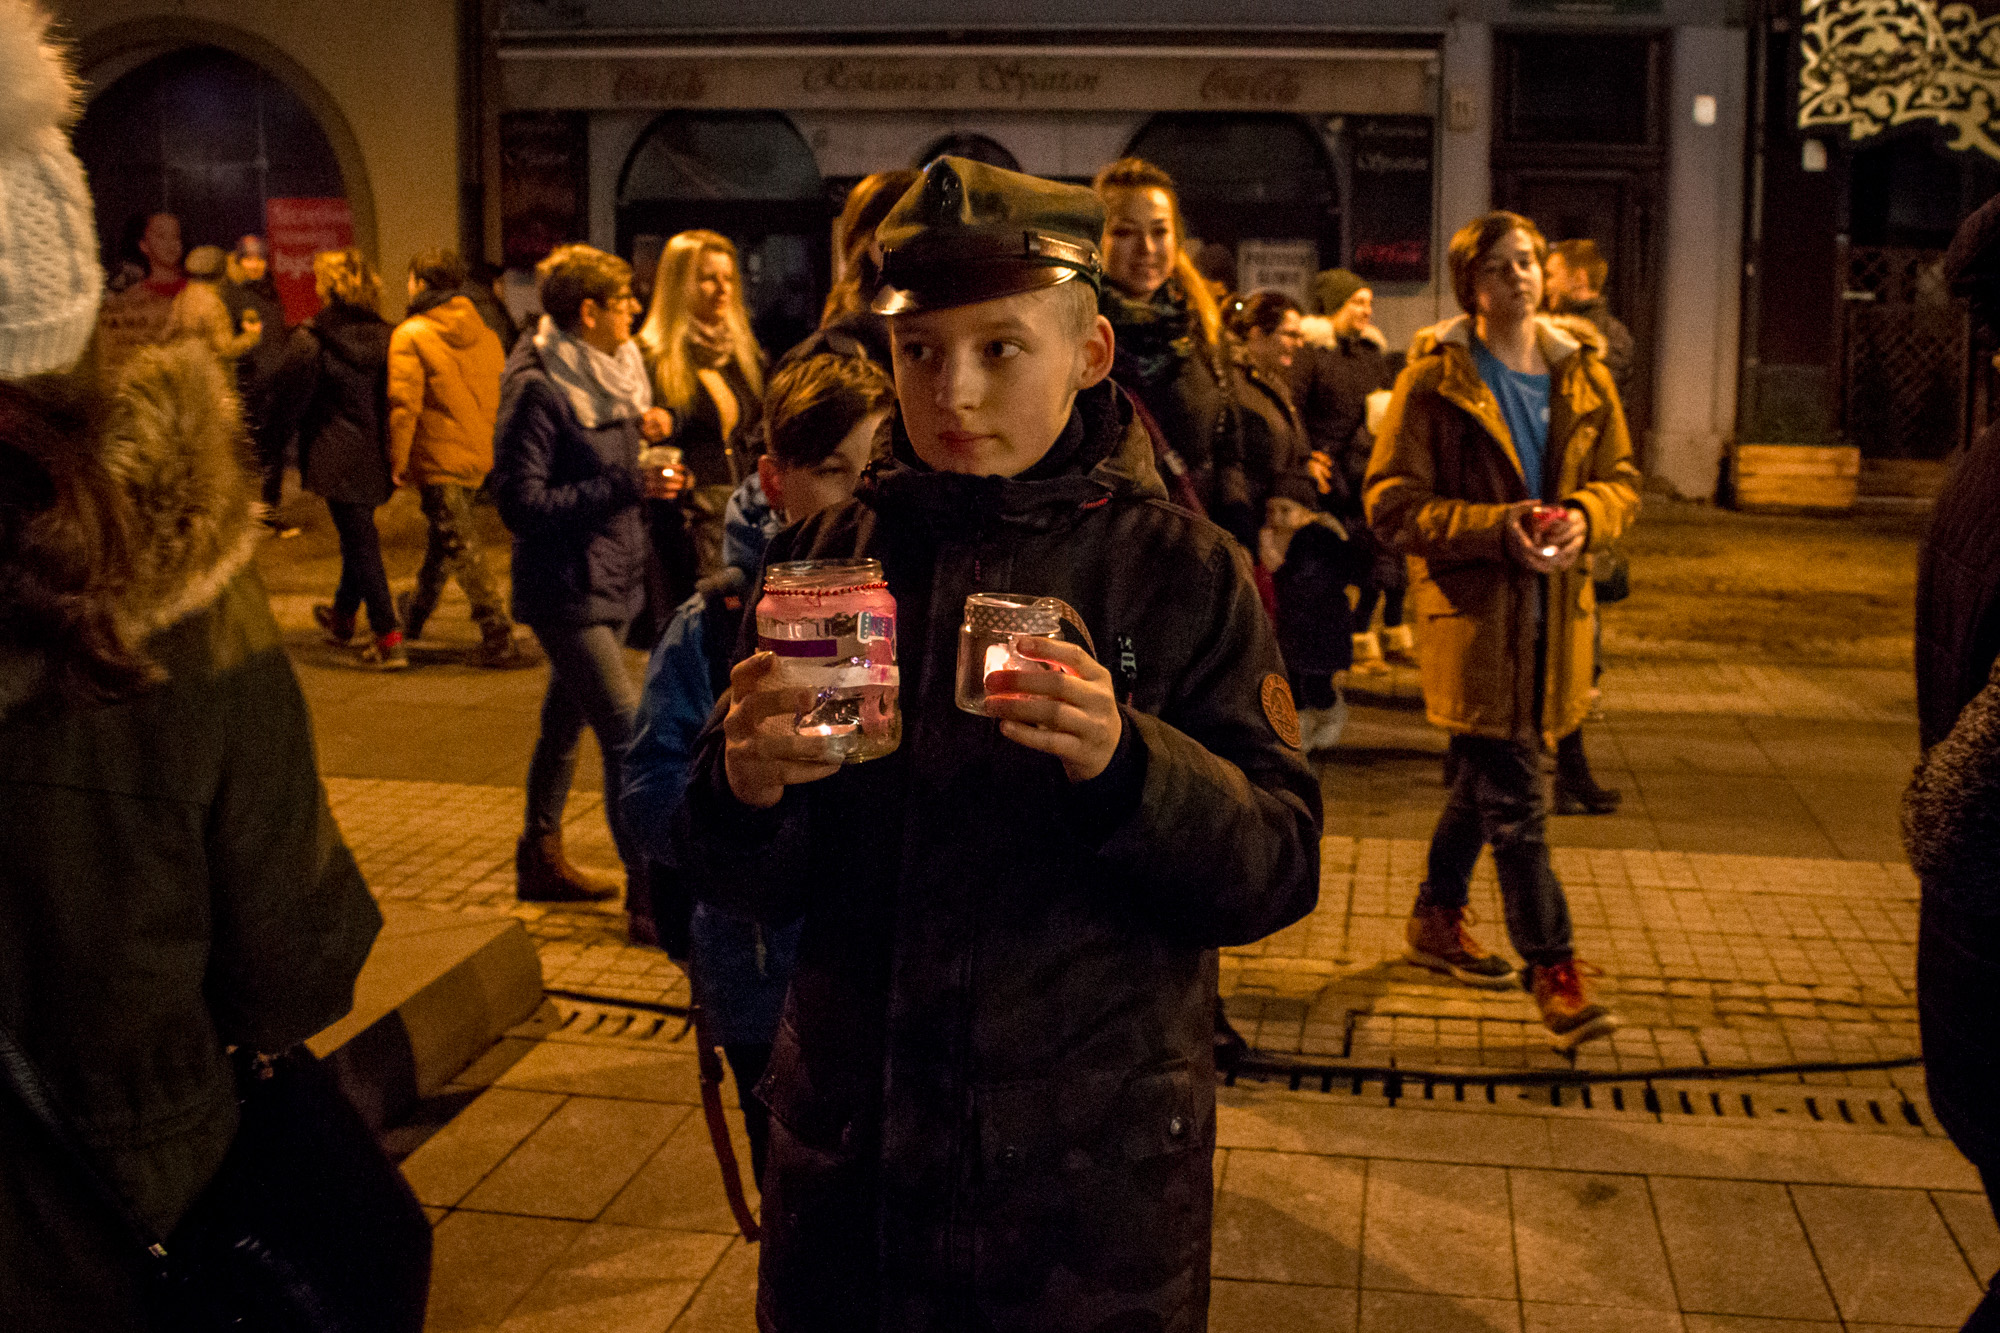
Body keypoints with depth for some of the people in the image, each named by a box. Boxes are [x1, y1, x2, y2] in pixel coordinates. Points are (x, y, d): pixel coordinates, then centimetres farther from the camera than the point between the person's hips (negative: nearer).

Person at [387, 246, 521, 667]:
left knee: (460, 546, -4)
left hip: (438, 458, -7)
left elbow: (404, 404, -17)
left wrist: (397, 461, -9)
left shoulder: (411, 335, -13)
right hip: (479, 456, 7)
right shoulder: (483, 333, 5)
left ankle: (499, 637, -8)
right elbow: (500, 392, 8)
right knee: (441, 536, 22)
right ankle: (415, 613, 40)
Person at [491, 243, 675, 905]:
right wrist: (627, 486, -24)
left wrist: (643, 424, 1)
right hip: (567, 589, -9)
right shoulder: (537, 390, -17)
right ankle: (649, 890, -6)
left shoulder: (608, 374, 10)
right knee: (628, 734, -12)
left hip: (611, 580, 9)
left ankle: (542, 858, 34)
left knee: (566, 722, 19)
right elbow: (521, 503, -21)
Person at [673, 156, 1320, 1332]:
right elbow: (749, 887, 1)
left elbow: (1279, 869, -11)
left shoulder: (1182, 572, -6)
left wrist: (1126, 764, -29)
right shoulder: (830, 557, 0)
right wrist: (746, 788, -21)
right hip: (850, 1142, 3)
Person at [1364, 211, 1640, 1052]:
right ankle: (1551, 967, 2)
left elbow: (1621, 479, 14)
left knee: (1486, 777, 18)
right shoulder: (1434, 380, -6)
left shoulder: (1582, 373, 10)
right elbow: (1392, 504, -9)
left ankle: (1436, 919, 35)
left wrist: (1583, 515, -9)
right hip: (1471, 606, -5)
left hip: (1553, 607, 6)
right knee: (1515, 798, -6)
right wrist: (1494, 527, -20)